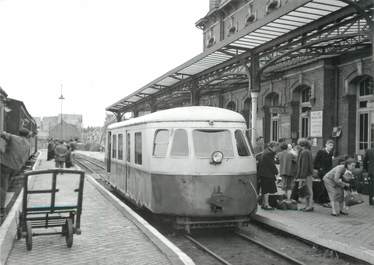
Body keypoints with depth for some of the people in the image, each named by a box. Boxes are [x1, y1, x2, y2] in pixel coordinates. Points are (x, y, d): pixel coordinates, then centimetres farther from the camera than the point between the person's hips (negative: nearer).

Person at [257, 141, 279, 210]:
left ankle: (263, 204, 19)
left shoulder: (265, 152, 16)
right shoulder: (269, 153, -16)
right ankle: (266, 205, -5)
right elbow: (271, 164, -17)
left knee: (264, 190, 14)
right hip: (267, 174, -10)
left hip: (263, 174, 10)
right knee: (267, 190, -7)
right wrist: (276, 171, -4)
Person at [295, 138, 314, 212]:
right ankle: (307, 205, 18)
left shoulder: (305, 152, -15)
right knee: (308, 190, 12)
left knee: (308, 190, -5)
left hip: (306, 175, -10)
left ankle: (310, 206, -1)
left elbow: (304, 165, -19)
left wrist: (302, 177, -19)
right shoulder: (308, 152, 15)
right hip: (309, 174, 10)